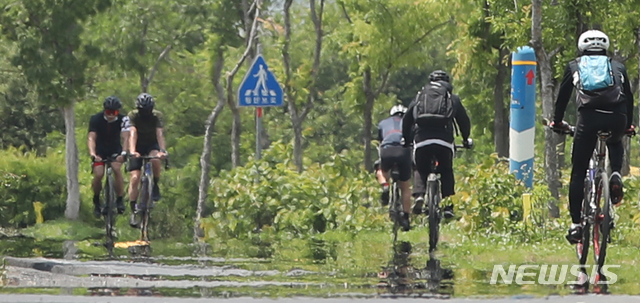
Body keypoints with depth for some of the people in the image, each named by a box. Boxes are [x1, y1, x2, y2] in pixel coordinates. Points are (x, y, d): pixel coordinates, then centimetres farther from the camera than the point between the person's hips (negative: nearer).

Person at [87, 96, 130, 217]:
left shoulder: (123, 119, -19)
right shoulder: (96, 119, -21)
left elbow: (125, 137, -29)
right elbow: (91, 138, -30)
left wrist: (124, 152, -47)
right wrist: (92, 153, -47)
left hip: (115, 150, 0)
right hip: (100, 150, 0)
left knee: (117, 168, -27)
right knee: (98, 174, -20)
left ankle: (120, 200, -18)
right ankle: (96, 200, 4)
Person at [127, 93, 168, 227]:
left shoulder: (157, 116, -16)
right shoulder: (133, 116, -18)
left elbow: (159, 134, -29)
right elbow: (133, 133, -32)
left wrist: (162, 150, -45)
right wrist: (132, 151, -47)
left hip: (152, 145, 0)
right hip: (138, 147, 0)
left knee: (155, 159, -35)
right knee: (135, 178, -13)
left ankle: (155, 185, -11)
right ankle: (134, 211, -7)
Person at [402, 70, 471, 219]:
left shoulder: (420, 97, 23)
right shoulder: (452, 98, 20)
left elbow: (406, 120, 20)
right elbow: (464, 121, 22)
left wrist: (406, 140, 32)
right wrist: (466, 140, 37)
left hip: (421, 139, 1)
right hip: (444, 139, -1)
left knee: (421, 170, 17)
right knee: (446, 172, 16)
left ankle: (419, 196, -10)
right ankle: (448, 206, 5)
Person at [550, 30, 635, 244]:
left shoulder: (574, 66, 25)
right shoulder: (617, 67, 28)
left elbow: (563, 96, 29)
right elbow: (629, 97, 35)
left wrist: (557, 122, 44)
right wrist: (628, 125, 49)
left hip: (589, 117, -1)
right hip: (616, 118, 1)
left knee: (578, 173, 10)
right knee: (615, 144, 37)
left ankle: (575, 224, 4)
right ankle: (616, 175, 7)